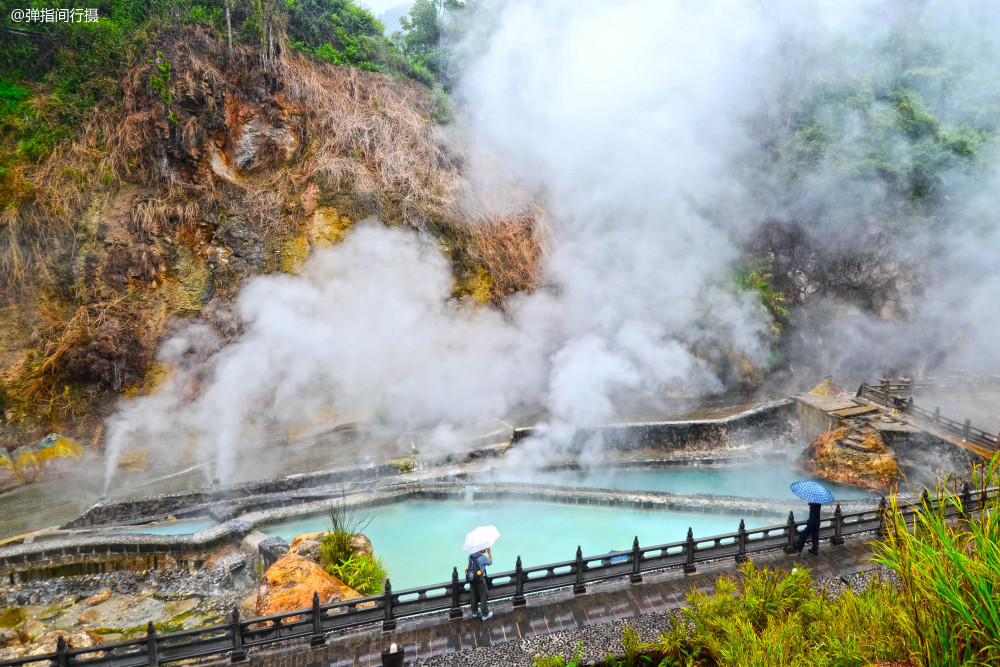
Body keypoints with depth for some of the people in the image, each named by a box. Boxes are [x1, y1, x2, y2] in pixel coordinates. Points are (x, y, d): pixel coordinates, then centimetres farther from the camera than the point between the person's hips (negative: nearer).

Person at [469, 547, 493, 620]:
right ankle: (485, 614, 21)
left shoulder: (470, 557, -4)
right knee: (483, 597, 9)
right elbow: (490, 562, -5)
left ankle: (474, 612, 37)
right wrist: (489, 552, 7)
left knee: (474, 597, 21)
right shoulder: (483, 558, -22)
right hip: (480, 580, -6)